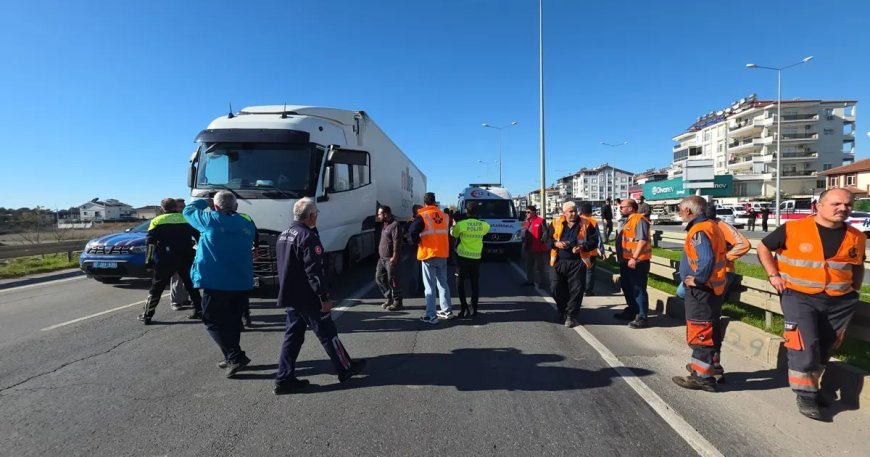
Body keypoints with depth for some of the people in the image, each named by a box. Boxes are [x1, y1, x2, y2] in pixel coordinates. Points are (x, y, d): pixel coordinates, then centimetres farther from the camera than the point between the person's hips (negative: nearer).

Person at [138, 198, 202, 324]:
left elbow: (150, 242, -3)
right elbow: (199, 237, 8)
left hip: (165, 260, -2)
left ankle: (146, 316, 8)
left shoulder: (157, 221, 0)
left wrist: (148, 262, -1)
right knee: (191, 285, 14)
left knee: (156, 288, 7)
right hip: (186, 259, 2)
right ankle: (199, 310, 12)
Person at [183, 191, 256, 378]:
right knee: (233, 320, 17)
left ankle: (235, 357, -7)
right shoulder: (247, 224, 7)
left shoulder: (211, 220, -7)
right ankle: (232, 358, 25)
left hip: (216, 282, -5)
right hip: (242, 282, 6)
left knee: (213, 321, 4)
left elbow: (188, 210, 9)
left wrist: (205, 202, 25)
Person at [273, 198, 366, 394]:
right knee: (328, 334, 5)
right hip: (307, 297, -8)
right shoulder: (308, 237, -19)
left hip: (289, 296, 9)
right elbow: (314, 271, -23)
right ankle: (346, 369, 19)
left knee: (292, 336, 13)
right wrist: (325, 297, -18)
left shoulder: (284, 235, 11)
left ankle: (284, 379, 14)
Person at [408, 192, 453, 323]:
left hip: (429, 255, -5)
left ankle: (431, 316, -1)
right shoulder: (443, 216, 9)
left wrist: (418, 242, -8)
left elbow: (412, 231, -21)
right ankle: (447, 311, 23)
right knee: (443, 283, 17)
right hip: (443, 255, 5)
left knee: (430, 286, -1)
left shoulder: (422, 216, -9)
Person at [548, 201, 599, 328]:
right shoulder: (556, 223, 5)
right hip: (559, 262, 2)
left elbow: (594, 240, 2)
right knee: (556, 289, 6)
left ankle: (571, 316, 10)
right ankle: (562, 312, 29)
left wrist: (582, 246, -15)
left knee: (576, 290, -2)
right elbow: (548, 239, 7)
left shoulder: (585, 224, 3)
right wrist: (556, 243, -13)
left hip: (577, 262, -1)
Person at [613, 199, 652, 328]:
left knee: (638, 289, -3)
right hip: (627, 261, 11)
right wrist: (622, 258, 23)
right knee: (627, 287, 20)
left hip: (637, 262, -11)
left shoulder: (639, 220, -16)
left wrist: (634, 258, -28)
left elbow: (643, 240, -25)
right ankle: (631, 311, 34)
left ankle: (642, 317, 5)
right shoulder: (628, 221, 16)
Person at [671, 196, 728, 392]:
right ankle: (712, 365, 37)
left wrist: (697, 279, -22)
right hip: (714, 287, 11)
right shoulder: (711, 226, 12)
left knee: (699, 333, -3)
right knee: (711, 329, 22)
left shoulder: (699, 231, -20)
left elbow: (707, 259, -33)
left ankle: (702, 377, 3)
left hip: (701, 290, -11)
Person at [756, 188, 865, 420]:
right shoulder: (793, 229, -11)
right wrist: (774, 274, -7)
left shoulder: (856, 237, 4)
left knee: (825, 347, 14)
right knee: (804, 346, -9)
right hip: (799, 297, -5)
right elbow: (763, 247, 0)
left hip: (840, 302, 5)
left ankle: (810, 385, 33)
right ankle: (806, 394, 5)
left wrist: (854, 289, 10)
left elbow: (858, 265, 22)